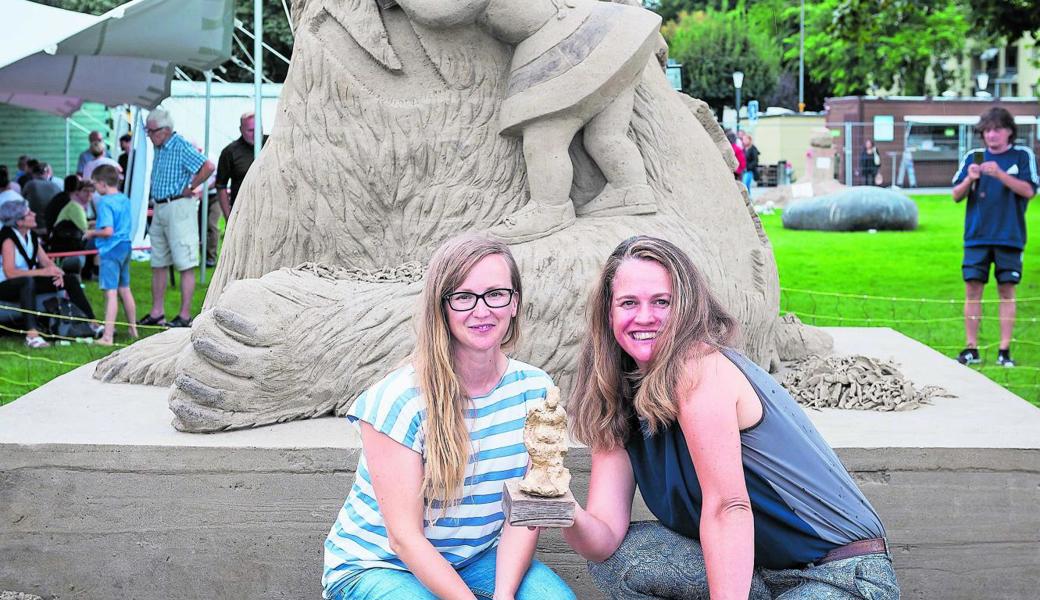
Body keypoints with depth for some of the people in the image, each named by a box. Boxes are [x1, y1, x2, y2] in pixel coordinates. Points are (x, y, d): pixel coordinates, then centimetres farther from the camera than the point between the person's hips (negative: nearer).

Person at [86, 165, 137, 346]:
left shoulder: (105, 202, -16)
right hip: (125, 246, 8)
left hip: (111, 250, -8)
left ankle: (107, 336, -12)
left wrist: (93, 233, -5)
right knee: (125, 290, 19)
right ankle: (133, 329, 29)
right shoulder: (125, 200, 9)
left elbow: (108, 231, -23)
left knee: (111, 292, -10)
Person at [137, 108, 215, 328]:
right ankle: (156, 313, 18)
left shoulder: (181, 147, -13)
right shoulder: (159, 148, 14)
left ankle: (185, 316, -4)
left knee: (185, 265, -6)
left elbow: (208, 167, -25)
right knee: (158, 264, 12)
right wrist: (156, 199, 16)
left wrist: (190, 188, -15)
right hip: (160, 208, 10)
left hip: (178, 207, -10)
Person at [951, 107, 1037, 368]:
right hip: (977, 236, 2)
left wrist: (1000, 174, -20)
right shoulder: (973, 157, 9)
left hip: (1009, 236, -2)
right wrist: (970, 179, -11)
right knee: (973, 288, -2)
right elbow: (956, 195, 9)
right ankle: (971, 348, 3)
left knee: (1007, 291, 0)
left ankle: (1005, 351, 4)